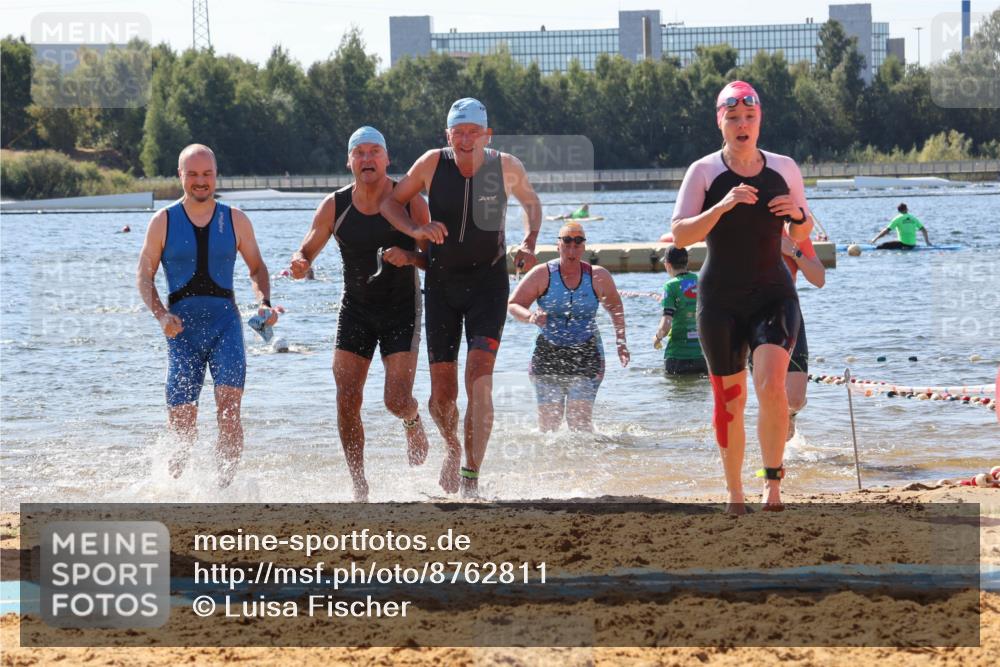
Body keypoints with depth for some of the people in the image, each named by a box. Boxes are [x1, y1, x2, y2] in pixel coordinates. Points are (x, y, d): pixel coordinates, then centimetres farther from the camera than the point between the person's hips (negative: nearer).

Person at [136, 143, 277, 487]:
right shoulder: (163, 221, 5)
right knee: (182, 428, -1)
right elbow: (144, 276, 6)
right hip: (182, 327, 0)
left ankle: (224, 488, -15)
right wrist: (161, 315, -10)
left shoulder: (235, 220, 8)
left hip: (225, 322, 0)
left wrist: (264, 303, -3)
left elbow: (257, 268, 16)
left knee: (229, 413, -18)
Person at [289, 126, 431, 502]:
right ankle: (359, 486, 4)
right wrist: (300, 265, -19)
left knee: (397, 400, -12)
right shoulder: (334, 207, -4)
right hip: (355, 310, 2)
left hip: (401, 309, -2)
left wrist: (409, 257, -28)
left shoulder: (410, 202, -10)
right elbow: (306, 251, 4)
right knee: (347, 401, -8)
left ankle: (413, 423, 27)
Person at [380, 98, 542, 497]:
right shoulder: (432, 164, -8)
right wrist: (415, 230, -15)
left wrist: (529, 243, -2)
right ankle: (453, 448, 36)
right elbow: (392, 202, 5)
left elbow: (530, 202, 15)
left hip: (488, 281, -1)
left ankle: (471, 479, -21)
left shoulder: (506, 167, -7)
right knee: (442, 394, 2)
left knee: (479, 381, -19)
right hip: (442, 283, 1)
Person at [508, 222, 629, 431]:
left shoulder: (598, 277, 0)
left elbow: (615, 307, 18)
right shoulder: (542, 274, -3)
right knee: (548, 423, 1)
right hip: (548, 353, 0)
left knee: (580, 419, -12)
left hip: (586, 356, 0)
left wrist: (620, 339, 10)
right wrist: (530, 316, -22)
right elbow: (512, 305, -2)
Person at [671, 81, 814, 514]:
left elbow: (801, 235, 14)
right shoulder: (704, 171, -4)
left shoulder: (784, 169, 4)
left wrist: (797, 215, -9)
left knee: (771, 385, -20)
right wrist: (722, 206, -25)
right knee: (729, 400, 5)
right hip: (720, 299, 0)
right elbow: (680, 235, -13)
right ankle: (734, 492, 20)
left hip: (773, 295, 0)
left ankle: (773, 480, -5)